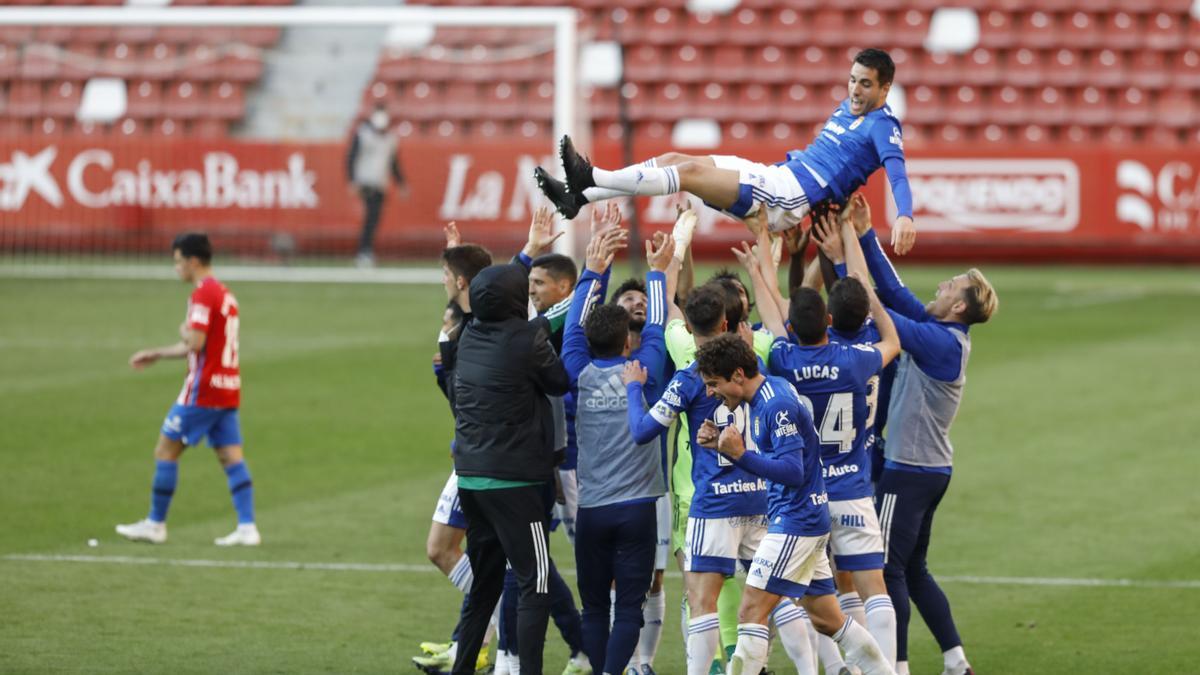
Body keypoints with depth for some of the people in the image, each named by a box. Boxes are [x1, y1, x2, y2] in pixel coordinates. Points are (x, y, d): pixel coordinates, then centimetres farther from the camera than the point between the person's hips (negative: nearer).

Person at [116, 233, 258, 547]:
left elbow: (196, 342, -23)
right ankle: (247, 527, -5)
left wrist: (184, 330, -1)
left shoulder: (203, 294, -13)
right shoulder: (224, 293, 17)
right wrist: (156, 354, 29)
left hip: (203, 390, -9)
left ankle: (155, 524, 8)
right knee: (231, 456, 3)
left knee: (166, 450, 2)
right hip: (228, 389, 9)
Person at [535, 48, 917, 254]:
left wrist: (904, 217, -38)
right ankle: (579, 197, -6)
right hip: (777, 174, 9)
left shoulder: (883, 125, -5)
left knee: (690, 171, -20)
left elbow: (897, 174, -22)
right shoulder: (846, 110, 21)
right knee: (673, 160, -1)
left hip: (795, 193, -9)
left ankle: (592, 180, -22)